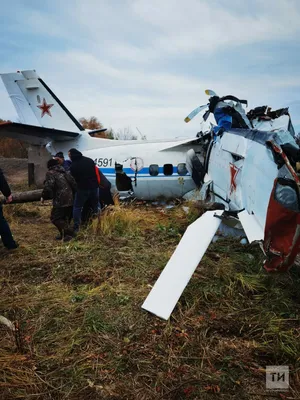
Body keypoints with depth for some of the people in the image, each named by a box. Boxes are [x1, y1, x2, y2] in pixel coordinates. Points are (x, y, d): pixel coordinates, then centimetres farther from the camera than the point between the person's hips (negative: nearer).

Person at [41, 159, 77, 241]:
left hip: (60, 200, -8)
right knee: (66, 218, 18)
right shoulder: (65, 172, 20)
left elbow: (48, 187, -16)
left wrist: (43, 196, -2)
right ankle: (64, 234, 18)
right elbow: (74, 184, 19)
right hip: (70, 200, 8)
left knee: (55, 218, -1)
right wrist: (72, 194, 27)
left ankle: (68, 232, -12)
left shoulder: (51, 173, -3)